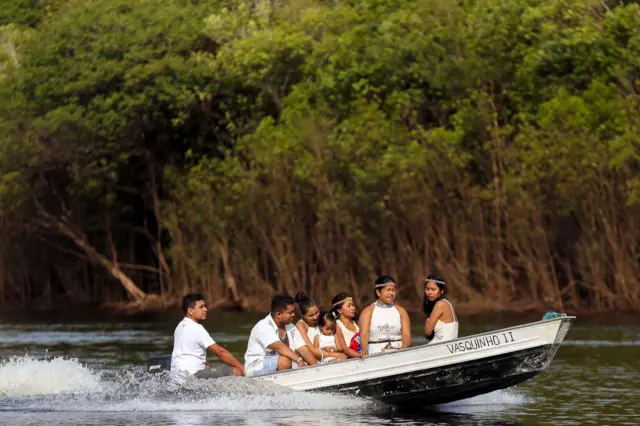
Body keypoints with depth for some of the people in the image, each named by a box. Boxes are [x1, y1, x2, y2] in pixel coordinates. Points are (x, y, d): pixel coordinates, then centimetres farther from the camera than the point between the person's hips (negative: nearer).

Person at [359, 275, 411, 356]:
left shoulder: (400, 311, 11)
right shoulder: (368, 311, 5)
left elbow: (406, 335, 1)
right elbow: (364, 334, -8)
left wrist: (402, 349, -21)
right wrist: (364, 350, -29)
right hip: (376, 355, -1)